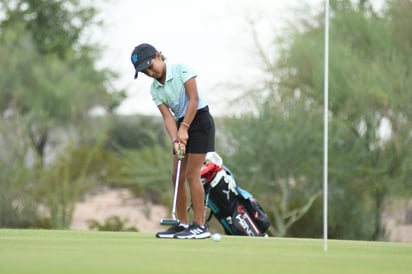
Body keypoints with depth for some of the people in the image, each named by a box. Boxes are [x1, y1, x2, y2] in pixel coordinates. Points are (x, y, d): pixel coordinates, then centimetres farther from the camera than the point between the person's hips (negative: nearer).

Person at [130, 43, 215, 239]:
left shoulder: (181, 70, -13)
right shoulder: (155, 89, 3)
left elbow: (194, 99, -17)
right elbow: (168, 117, -4)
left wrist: (184, 128, -20)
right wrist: (175, 140, -20)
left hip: (199, 120, -7)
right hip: (182, 124, 7)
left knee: (192, 174, -11)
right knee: (177, 176, 4)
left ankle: (200, 225, -9)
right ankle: (182, 223, 11)